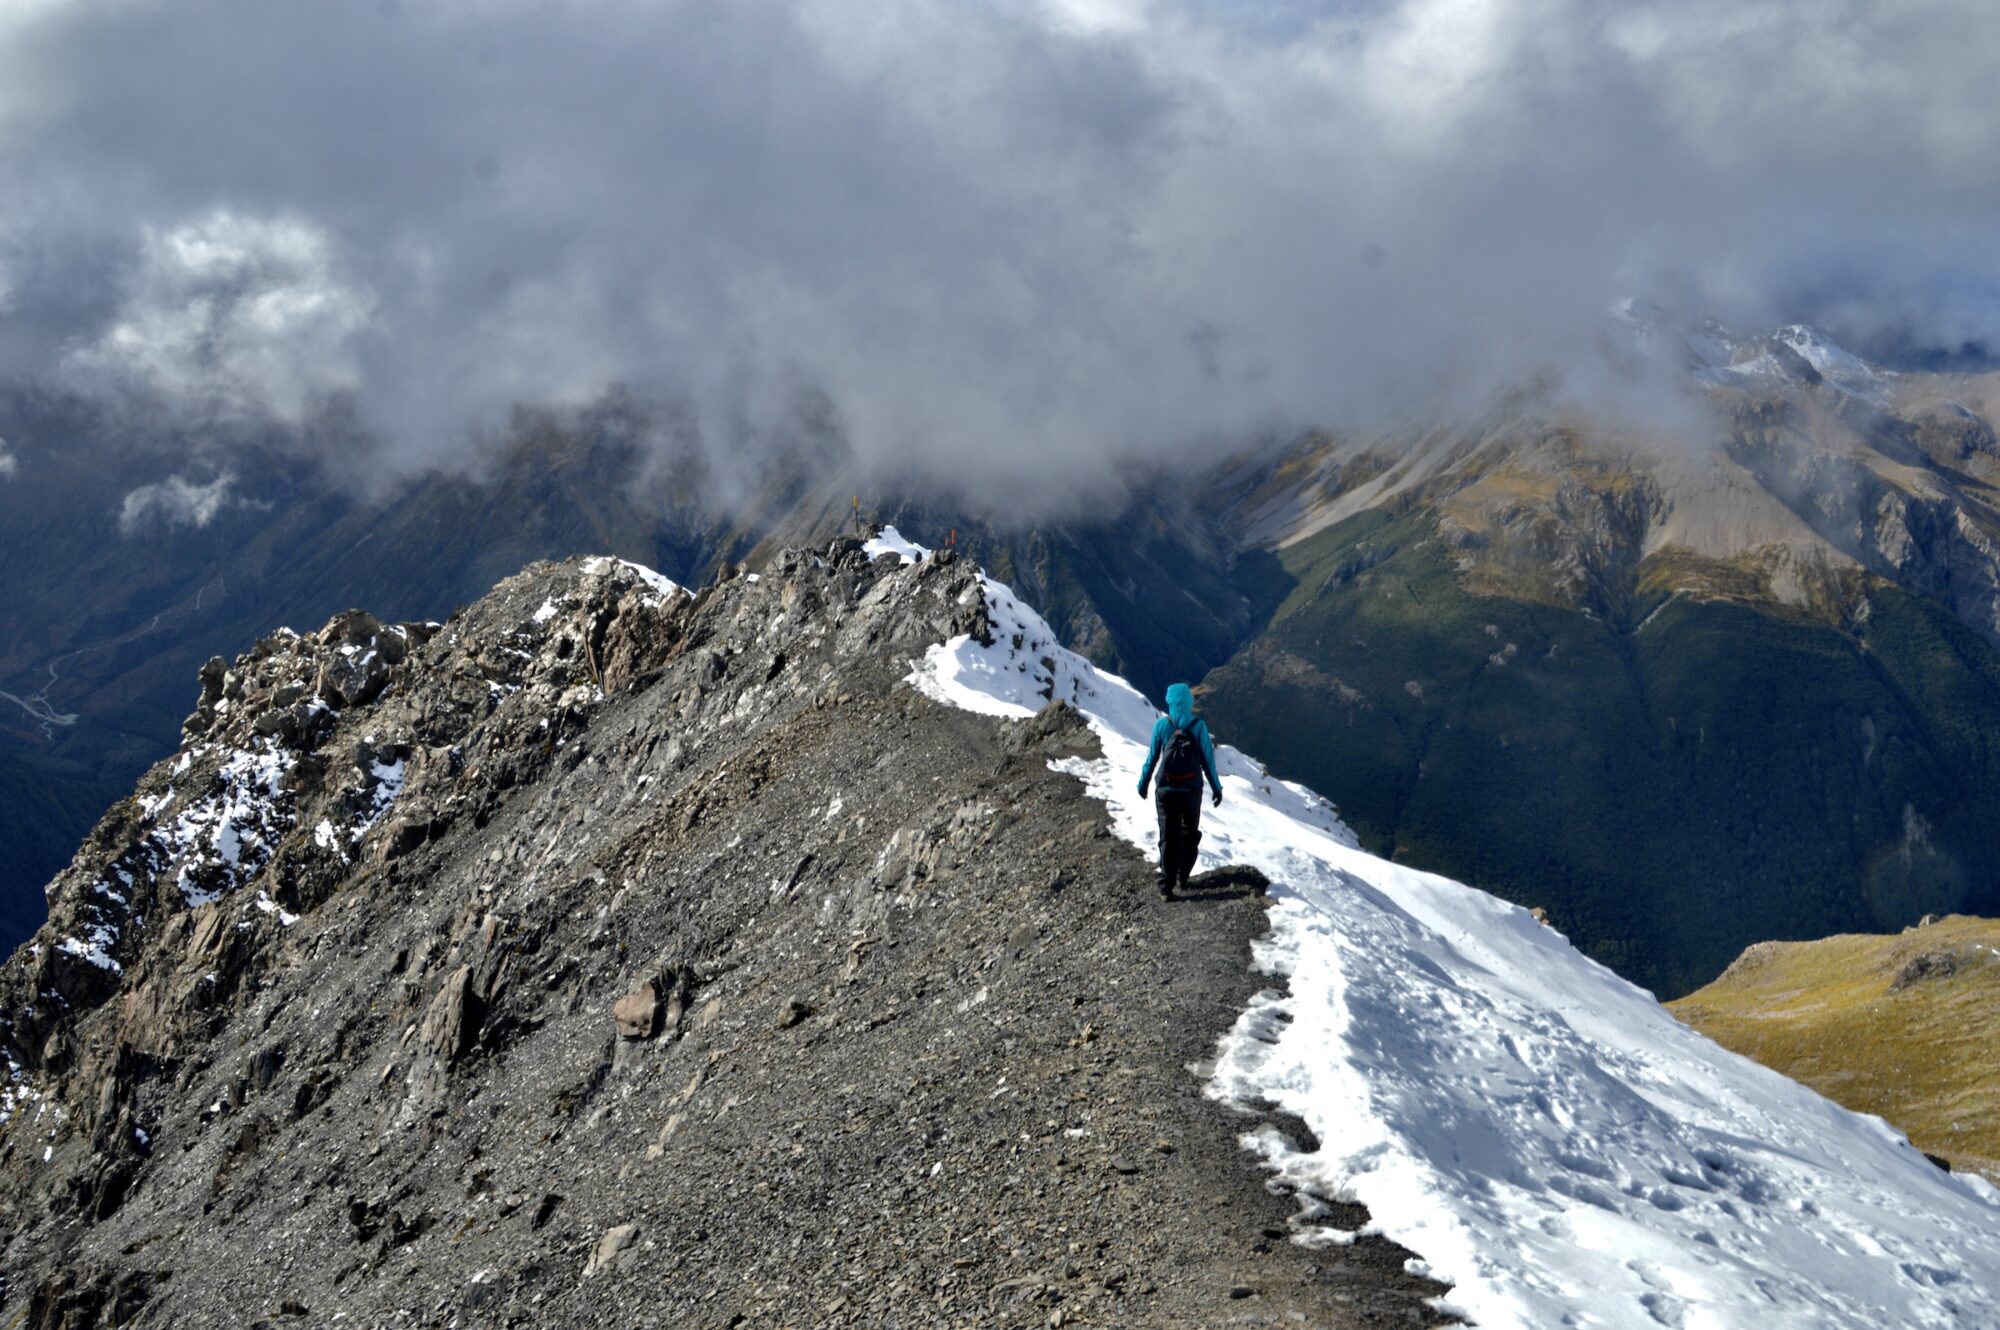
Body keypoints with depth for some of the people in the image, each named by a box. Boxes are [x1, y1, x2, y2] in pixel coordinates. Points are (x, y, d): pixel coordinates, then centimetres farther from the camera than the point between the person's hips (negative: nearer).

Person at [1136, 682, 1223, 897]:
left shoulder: (1161, 725, -6)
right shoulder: (1198, 726, -7)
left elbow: (1152, 758, 0)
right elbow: (1208, 759, -5)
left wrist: (1143, 783, 12)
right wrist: (1216, 787, 3)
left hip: (1166, 790, 0)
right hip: (1191, 790, 0)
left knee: (1168, 837, 4)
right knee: (1189, 835, 18)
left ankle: (1167, 884, -2)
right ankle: (1183, 877, 19)